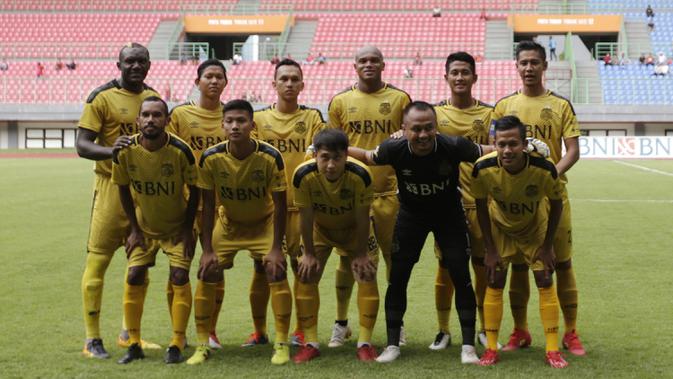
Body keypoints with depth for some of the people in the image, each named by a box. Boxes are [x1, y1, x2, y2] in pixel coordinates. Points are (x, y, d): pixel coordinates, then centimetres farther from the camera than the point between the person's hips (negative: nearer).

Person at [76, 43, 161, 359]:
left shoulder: (155, 98, 11)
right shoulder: (102, 98, -6)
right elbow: (81, 145, -12)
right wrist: (110, 150, -31)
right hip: (113, 186, -6)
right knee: (97, 259, -5)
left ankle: (129, 334, 26)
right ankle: (92, 339, 5)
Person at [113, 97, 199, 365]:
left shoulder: (180, 150, -24)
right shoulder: (125, 151, -18)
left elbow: (194, 190, -10)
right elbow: (124, 189, -1)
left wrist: (187, 229, -9)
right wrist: (134, 229, -1)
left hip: (177, 227, -2)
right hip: (144, 227, 2)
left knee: (179, 277, -10)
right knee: (134, 277, -5)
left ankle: (177, 345, 1)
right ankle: (134, 344, 8)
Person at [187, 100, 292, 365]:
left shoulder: (270, 157, -26)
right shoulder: (211, 158, -23)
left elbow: (280, 204, -18)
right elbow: (208, 206, -13)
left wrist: (276, 248, -19)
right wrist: (207, 250, -15)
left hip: (264, 223, -1)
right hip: (227, 223, 2)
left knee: (276, 273, -15)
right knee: (207, 275, -7)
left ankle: (282, 344, -1)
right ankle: (202, 345, 6)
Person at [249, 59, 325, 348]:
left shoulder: (312, 118, 8)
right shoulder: (259, 119, 9)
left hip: (301, 204, 0)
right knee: (262, 268, 2)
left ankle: (301, 330, 15)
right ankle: (259, 331, 14)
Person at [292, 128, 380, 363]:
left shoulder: (360, 175, -35)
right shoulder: (303, 175, -33)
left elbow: (362, 217, -23)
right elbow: (306, 216, -21)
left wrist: (361, 253, -16)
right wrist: (309, 253, -14)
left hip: (354, 229, -1)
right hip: (319, 229, 1)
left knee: (367, 275, -8)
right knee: (306, 276, -5)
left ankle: (365, 343, 4)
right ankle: (311, 343, 6)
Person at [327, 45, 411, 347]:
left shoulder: (400, 99, 4)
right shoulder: (340, 101, 6)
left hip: (389, 190, 0)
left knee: (394, 256, 6)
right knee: (348, 257, 6)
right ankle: (341, 323, 17)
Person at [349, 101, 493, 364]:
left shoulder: (454, 146, -29)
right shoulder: (394, 149, -26)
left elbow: (485, 152, -11)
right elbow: (368, 157, -4)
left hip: (449, 214, -1)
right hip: (411, 214, 1)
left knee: (461, 276, -6)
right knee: (397, 277, -2)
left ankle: (468, 346, 6)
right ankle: (392, 345, 12)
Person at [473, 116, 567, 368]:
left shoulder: (544, 169, -34)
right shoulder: (483, 168, -32)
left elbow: (556, 204, -14)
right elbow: (481, 207, -13)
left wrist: (547, 246, -11)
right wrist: (490, 249, -11)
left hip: (535, 228, 0)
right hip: (500, 228, 0)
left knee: (545, 282, -4)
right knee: (494, 283, -3)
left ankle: (552, 350, 5)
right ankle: (491, 348, 8)